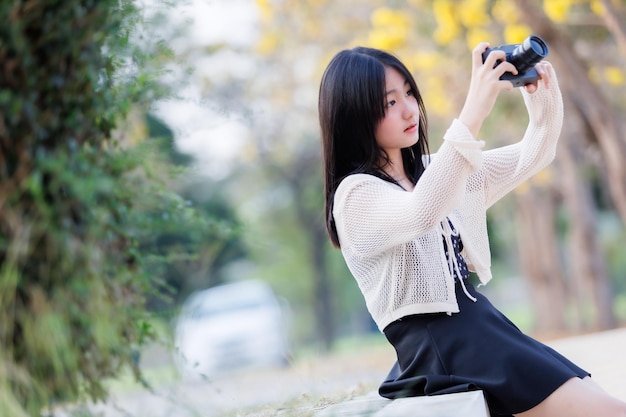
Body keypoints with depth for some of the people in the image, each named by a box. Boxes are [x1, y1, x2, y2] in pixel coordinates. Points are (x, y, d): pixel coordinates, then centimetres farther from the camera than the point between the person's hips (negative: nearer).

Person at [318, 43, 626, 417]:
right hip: (437, 348, -8)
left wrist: (546, 101, -6)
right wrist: (474, 113, -36)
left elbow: (529, 158, 16)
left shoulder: (432, 170, 16)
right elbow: (422, 212, -31)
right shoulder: (355, 195, -9)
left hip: (484, 324, 8)